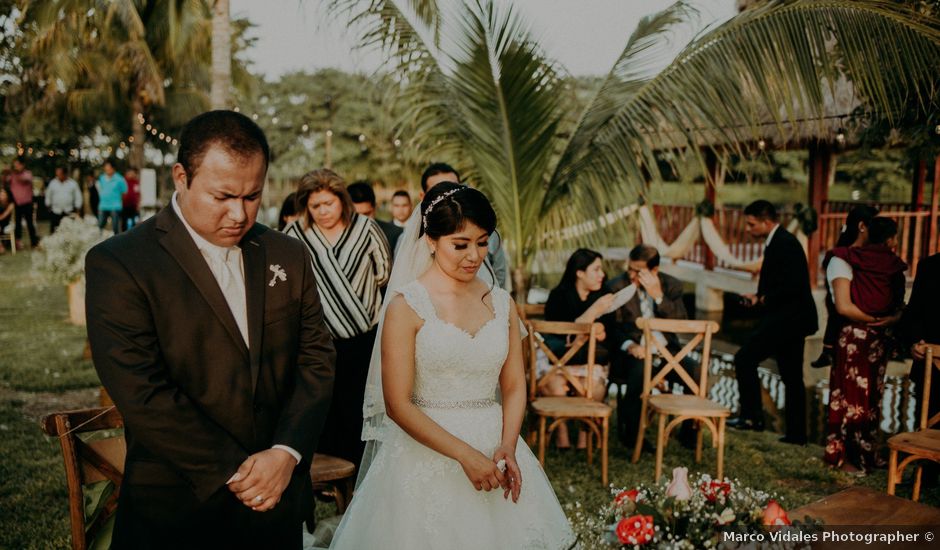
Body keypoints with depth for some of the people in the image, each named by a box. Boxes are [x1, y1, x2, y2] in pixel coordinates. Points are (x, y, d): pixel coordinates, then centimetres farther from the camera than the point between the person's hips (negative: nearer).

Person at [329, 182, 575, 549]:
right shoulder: (407, 305, -9)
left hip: (494, 448, 4)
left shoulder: (501, 303, 4)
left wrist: (508, 447, -11)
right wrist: (465, 454, -18)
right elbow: (397, 405, -13)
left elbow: (514, 387, 6)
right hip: (425, 453, -4)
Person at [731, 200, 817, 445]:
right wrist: (759, 297, 7)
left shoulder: (784, 243, -16)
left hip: (788, 317, -11)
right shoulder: (778, 242, 16)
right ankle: (796, 433, 20)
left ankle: (751, 415, -5)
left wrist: (763, 298, -14)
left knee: (745, 358, -11)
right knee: (792, 377, 13)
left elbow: (793, 285, -24)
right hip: (791, 318, 11)